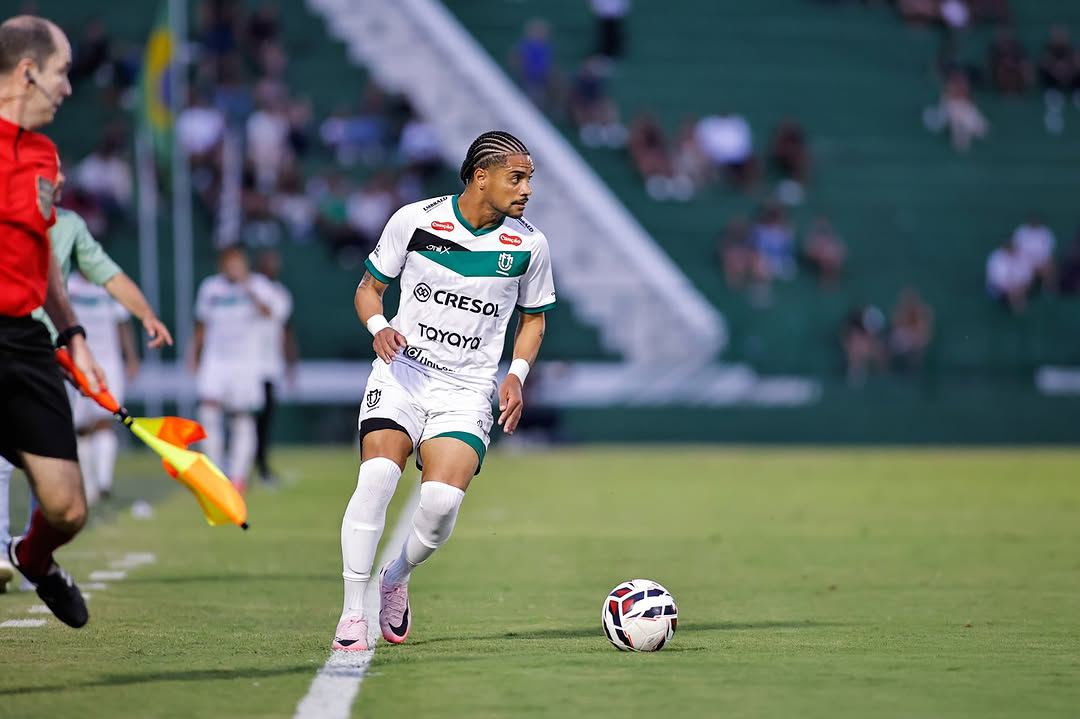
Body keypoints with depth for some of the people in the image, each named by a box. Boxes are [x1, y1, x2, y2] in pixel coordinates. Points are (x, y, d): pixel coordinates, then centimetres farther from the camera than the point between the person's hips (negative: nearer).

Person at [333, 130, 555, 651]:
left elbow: (533, 318, 17)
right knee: (377, 475, -25)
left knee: (442, 500, -21)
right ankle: (352, 614, -14)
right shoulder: (414, 220, -2)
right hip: (401, 372, -1)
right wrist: (379, 327, -12)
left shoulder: (529, 245, 1)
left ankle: (397, 578, 11)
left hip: (467, 391, 1)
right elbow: (368, 289, 9)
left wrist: (517, 374, 0)